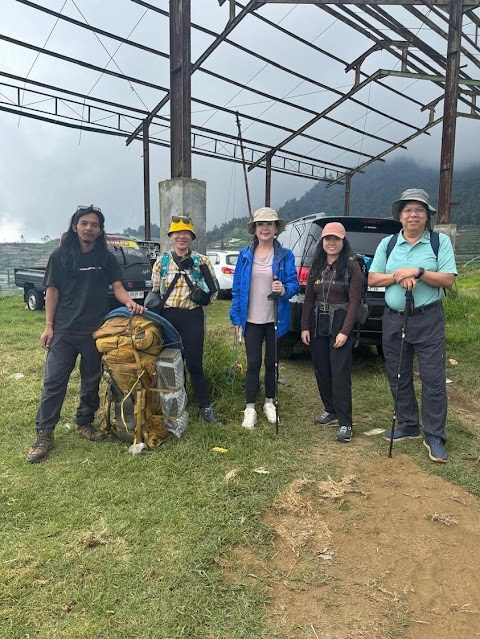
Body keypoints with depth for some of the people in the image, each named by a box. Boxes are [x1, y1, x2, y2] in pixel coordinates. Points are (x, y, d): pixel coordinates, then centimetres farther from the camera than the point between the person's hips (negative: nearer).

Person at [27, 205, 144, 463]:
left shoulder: (106, 258, 4)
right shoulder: (60, 256, 2)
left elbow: (117, 287, 1)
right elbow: (52, 291, 2)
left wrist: (130, 302, -21)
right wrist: (48, 326, -4)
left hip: (96, 330, 2)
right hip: (64, 330, -1)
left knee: (91, 381, 11)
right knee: (54, 381, -2)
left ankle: (84, 423, 28)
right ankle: (44, 434, 6)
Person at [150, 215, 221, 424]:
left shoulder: (202, 261, 0)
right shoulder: (161, 261, 5)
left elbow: (214, 289, 5)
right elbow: (155, 291, 10)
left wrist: (204, 295, -15)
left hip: (192, 316, -2)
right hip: (167, 316, 2)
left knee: (195, 364, 1)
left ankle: (205, 408, 12)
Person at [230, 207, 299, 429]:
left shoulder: (285, 255, 0)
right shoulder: (245, 255, 3)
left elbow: (294, 283, -4)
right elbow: (237, 288, 3)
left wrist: (285, 290, -28)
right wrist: (236, 317, -1)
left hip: (275, 319, 0)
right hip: (251, 320, 0)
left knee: (272, 363, 12)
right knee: (253, 364, 3)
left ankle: (269, 402, 31)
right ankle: (250, 408, 14)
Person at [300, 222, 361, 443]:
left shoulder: (351, 267, -5)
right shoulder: (316, 267, 10)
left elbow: (354, 301, -9)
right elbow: (309, 299, 9)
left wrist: (344, 331, -16)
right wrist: (305, 327, 2)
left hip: (340, 323, -5)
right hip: (318, 323, 5)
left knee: (340, 373, -6)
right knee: (321, 371, 10)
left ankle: (345, 423, 2)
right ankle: (330, 411, 27)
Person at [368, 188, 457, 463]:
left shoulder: (441, 241, 0)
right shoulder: (387, 243, 8)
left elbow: (448, 279, -7)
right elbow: (372, 278, 4)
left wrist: (417, 272, -19)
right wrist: (398, 276, -13)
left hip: (428, 320, -3)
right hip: (394, 319, 4)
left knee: (434, 379, -2)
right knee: (399, 378, 11)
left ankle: (435, 437, 11)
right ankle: (408, 427, 28)